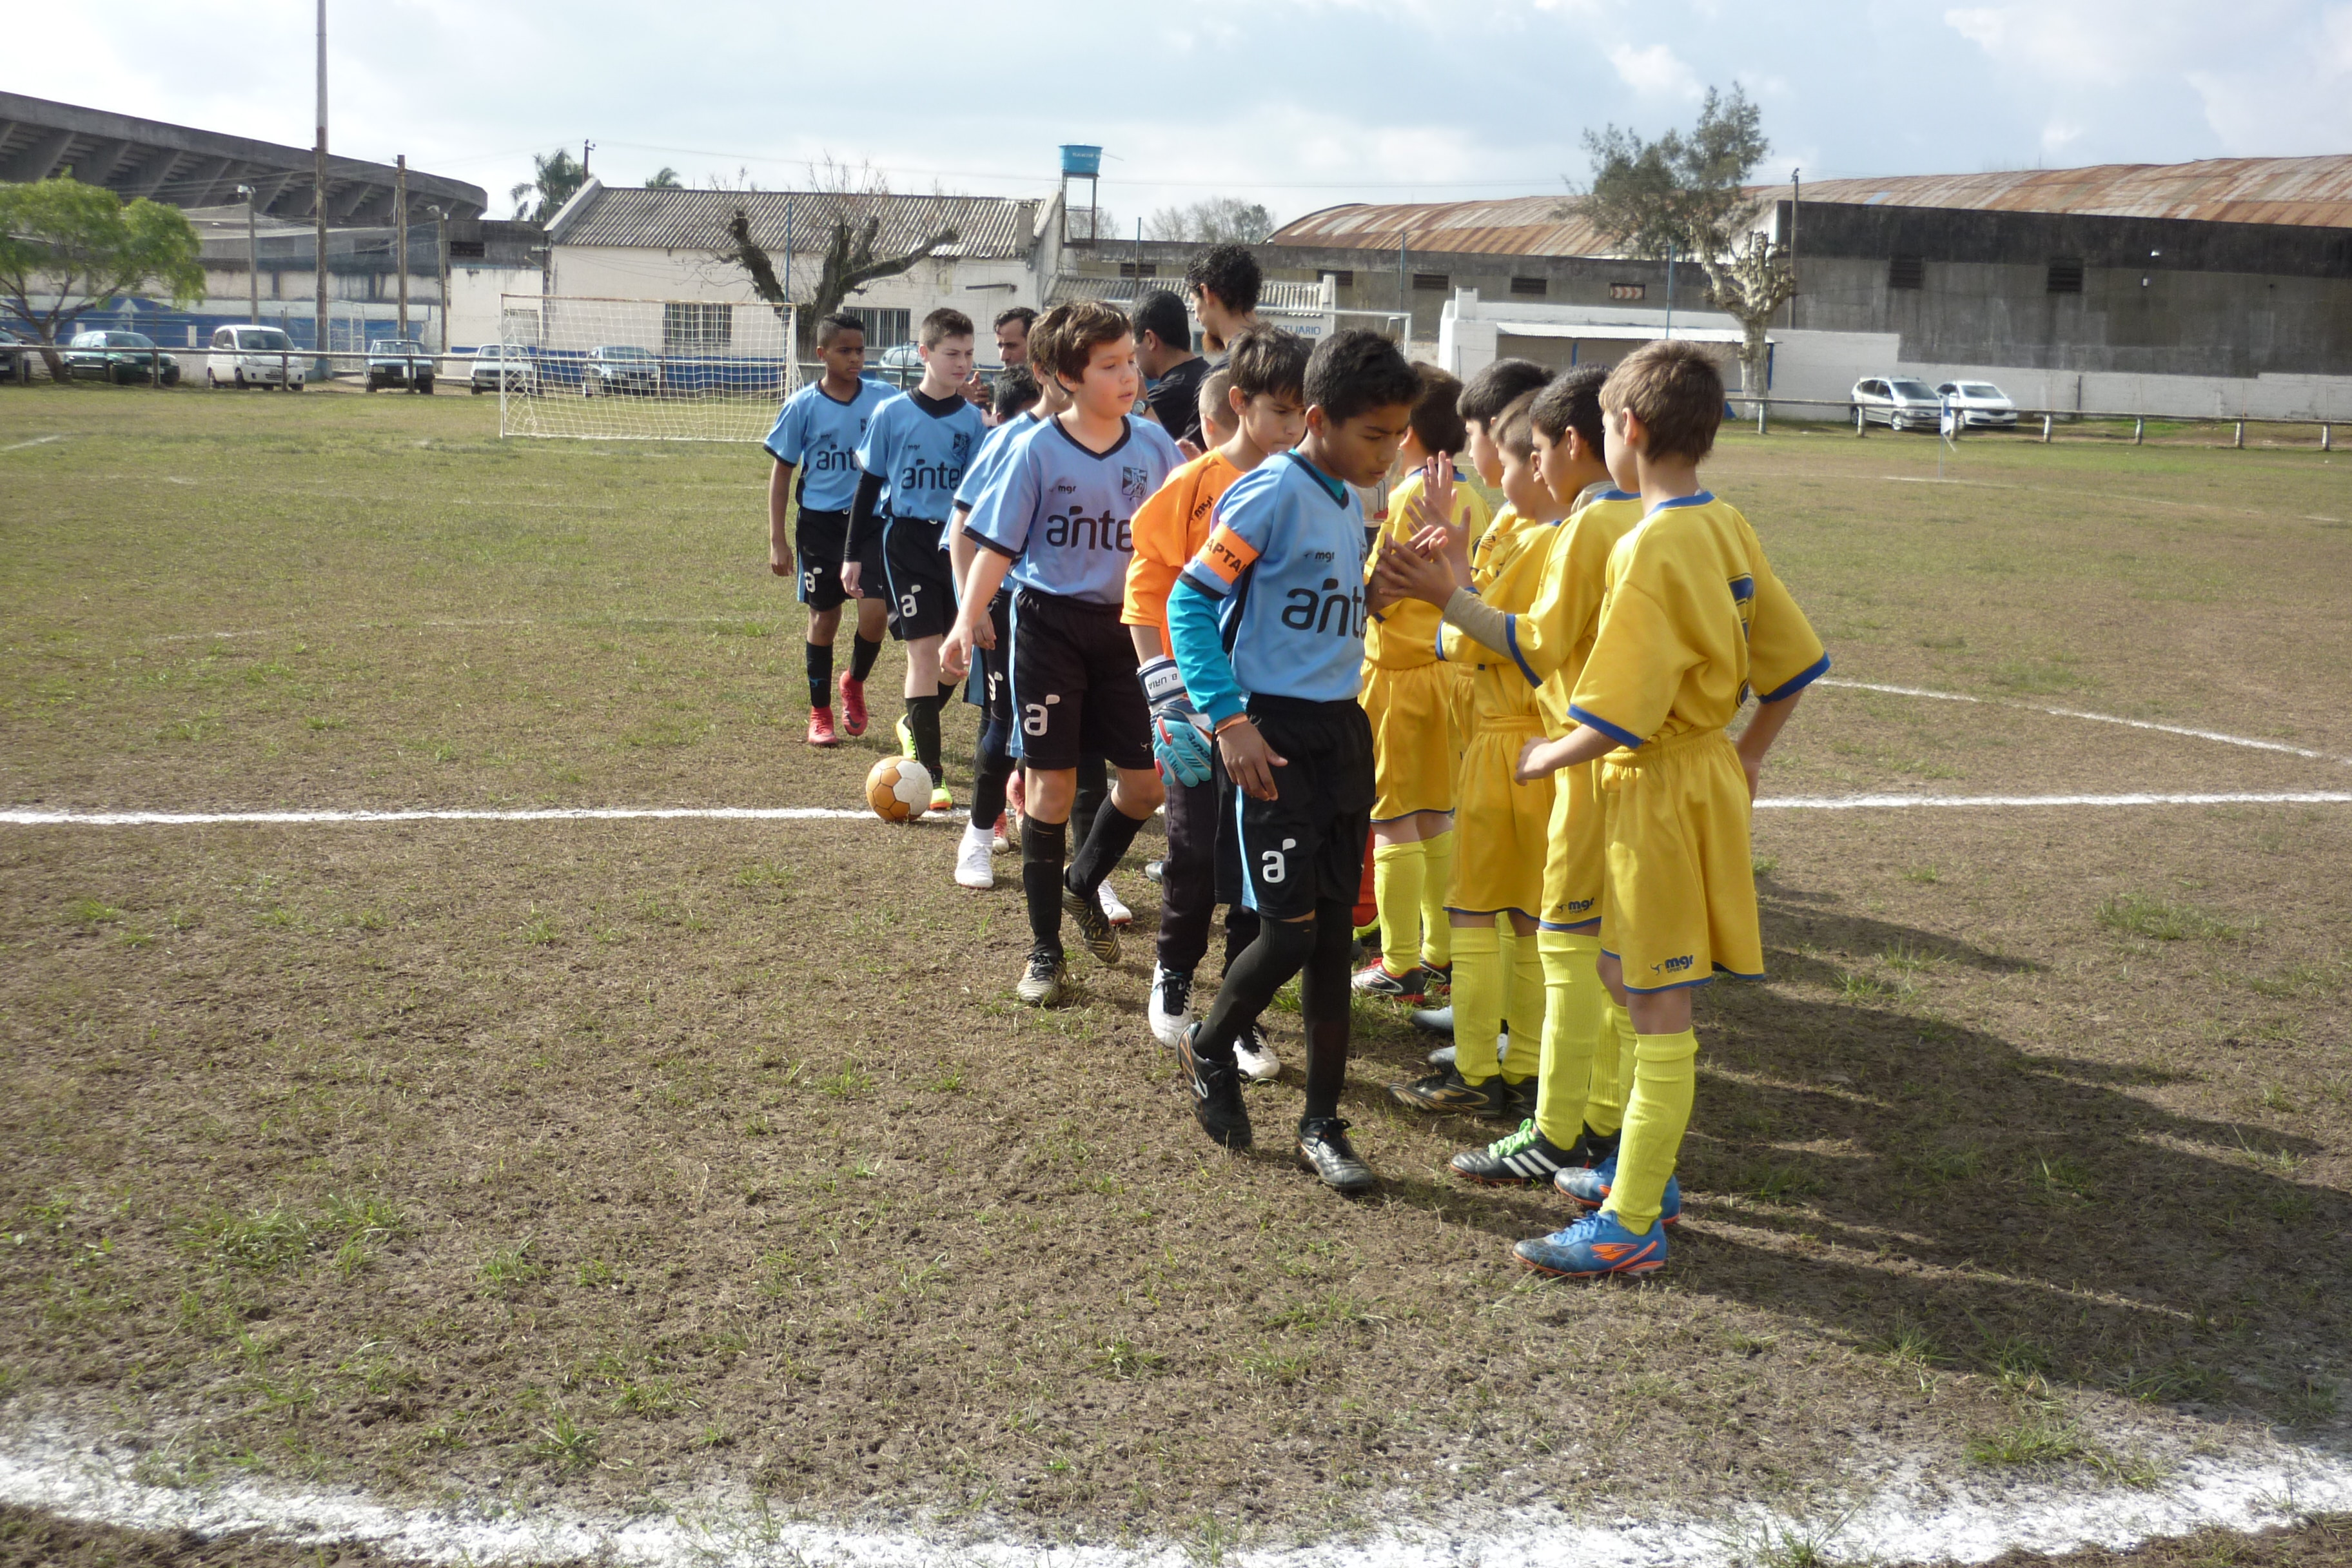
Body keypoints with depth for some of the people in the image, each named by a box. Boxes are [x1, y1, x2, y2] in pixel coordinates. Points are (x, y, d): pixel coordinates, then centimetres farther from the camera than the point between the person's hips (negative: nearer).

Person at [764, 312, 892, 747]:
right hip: (821, 522, 0)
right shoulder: (802, 406, -3)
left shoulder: (883, 398, 0)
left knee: (875, 612, -12)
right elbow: (781, 471, 2)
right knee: (824, 617, 6)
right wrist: (778, 539, -2)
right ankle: (820, 713, 23)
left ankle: (854, 682, 19)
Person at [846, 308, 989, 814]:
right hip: (906, 539, -3)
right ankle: (929, 771, -3)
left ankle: (914, 725, 35)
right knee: (925, 648, -9)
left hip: (956, 540, 3)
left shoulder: (972, 418, 4)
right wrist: (853, 554, 4)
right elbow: (869, 484, 4)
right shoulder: (892, 414, -2)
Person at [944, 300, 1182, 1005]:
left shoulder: (1153, 443, 1)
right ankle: (1045, 948, 13)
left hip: (1125, 624, 4)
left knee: (1147, 782, 4)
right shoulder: (1038, 450, -8)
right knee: (1052, 784, 0)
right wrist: (968, 618, -18)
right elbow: (998, 544, -7)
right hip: (1050, 623, -3)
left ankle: (1083, 882, 35)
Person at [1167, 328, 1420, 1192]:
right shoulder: (1273, 492, -13)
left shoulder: (1348, 503, 11)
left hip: (1344, 729, 7)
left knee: (1332, 931, 8)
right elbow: (1190, 600, -14)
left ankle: (1322, 1122, 17)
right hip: (1276, 735, -7)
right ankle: (1208, 1048, 24)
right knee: (1290, 932, -6)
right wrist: (1228, 719, -18)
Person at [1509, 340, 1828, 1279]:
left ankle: (1629, 1227, 9)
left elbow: (1620, 716, -23)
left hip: (1659, 789, -9)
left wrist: (1546, 758, -7)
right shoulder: (1726, 528, 5)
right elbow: (1793, 659, 12)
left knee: (1659, 1012, -1)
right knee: (1627, 978, 21)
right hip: (1706, 771, 9)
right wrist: (1747, 759, 18)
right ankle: (1644, 1171, 34)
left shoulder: (1651, 548, -21)